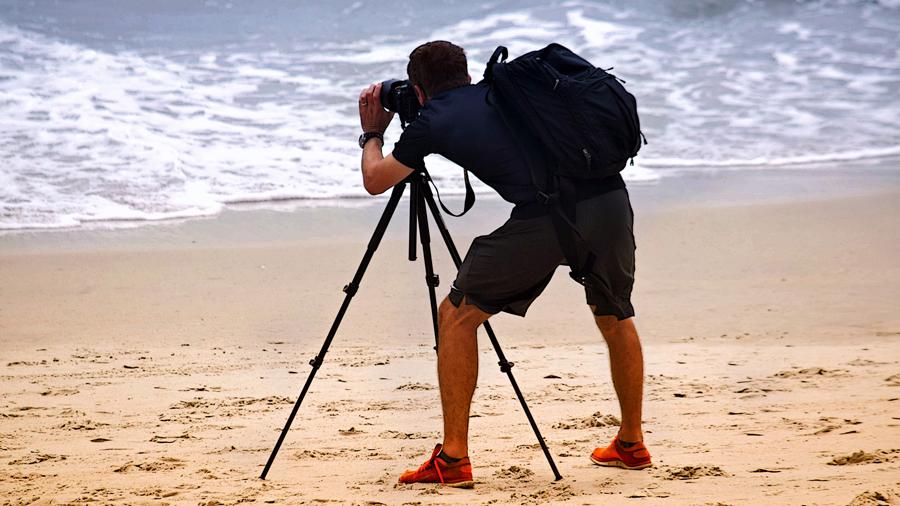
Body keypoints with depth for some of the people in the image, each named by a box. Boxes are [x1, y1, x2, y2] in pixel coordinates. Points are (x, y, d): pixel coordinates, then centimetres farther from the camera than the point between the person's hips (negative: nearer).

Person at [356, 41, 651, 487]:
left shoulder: (431, 122, 14)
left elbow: (375, 180, 28)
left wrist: (371, 134, 47)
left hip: (545, 217, -5)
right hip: (610, 197, 5)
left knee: (456, 316, 12)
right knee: (615, 317, 30)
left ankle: (452, 458, 8)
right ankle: (631, 445, 38)